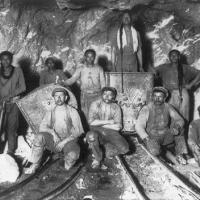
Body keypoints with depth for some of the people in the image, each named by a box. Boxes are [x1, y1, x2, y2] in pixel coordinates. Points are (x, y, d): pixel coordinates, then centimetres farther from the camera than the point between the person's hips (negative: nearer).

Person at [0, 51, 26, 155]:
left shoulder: (17, 71, 4)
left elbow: (22, 87, 2)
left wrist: (9, 95, -8)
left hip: (13, 103, -1)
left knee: (11, 127, -2)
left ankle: (11, 151, 6)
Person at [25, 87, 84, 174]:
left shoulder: (72, 111, 4)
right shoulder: (50, 113, 13)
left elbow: (77, 131, -2)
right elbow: (42, 127, 3)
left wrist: (64, 141, -13)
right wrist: (52, 132, -17)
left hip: (68, 140, -2)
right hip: (54, 140, 3)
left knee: (72, 155, -35)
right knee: (40, 136, -26)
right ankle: (35, 165, -16)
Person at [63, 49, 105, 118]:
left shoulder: (99, 69, 6)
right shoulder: (80, 69, 6)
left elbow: (103, 84, 5)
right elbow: (72, 79, -3)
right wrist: (62, 83, -20)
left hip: (97, 96, 0)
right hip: (85, 96, 0)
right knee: (85, 116, -2)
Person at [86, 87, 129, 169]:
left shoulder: (116, 107, 2)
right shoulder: (95, 104, -2)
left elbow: (118, 127, -5)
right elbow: (91, 122, -12)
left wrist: (99, 123, -9)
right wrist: (108, 122, -11)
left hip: (111, 132, 1)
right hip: (97, 131, -1)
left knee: (125, 148, -23)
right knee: (91, 136, -38)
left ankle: (107, 146, 8)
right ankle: (97, 157, -10)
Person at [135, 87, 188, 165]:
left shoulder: (168, 107, -2)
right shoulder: (146, 109, -13)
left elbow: (179, 120, -3)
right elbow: (139, 126, -14)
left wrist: (177, 128, -27)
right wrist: (147, 139, -29)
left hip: (166, 137, 4)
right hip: (152, 138, -4)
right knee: (155, 151, -35)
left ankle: (180, 155, -21)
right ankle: (167, 153, -2)